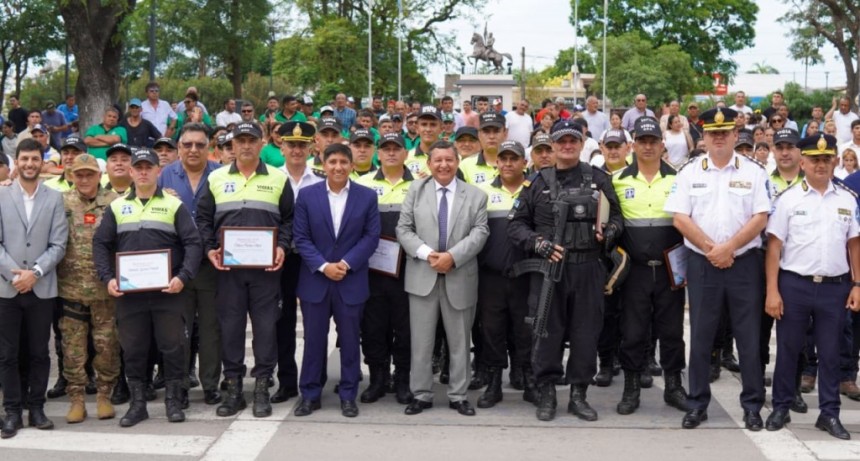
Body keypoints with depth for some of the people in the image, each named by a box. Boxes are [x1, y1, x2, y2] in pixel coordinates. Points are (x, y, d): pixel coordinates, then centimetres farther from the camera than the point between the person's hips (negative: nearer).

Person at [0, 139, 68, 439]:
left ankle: (36, 408, 17)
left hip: (42, 288, 0)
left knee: (39, 352, 7)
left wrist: (35, 272, -12)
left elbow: (58, 245, -1)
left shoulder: (54, 199, 5)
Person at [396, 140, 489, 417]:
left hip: (460, 277, 0)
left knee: (459, 341, 8)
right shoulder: (416, 190, 6)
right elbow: (404, 229, 1)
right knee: (421, 340, 4)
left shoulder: (475, 195, 5)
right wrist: (426, 253, -15)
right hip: (423, 275, 0)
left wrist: (452, 256, -18)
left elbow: (479, 232, -5)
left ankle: (458, 396, 18)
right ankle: (421, 395, 14)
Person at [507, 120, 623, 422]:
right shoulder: (538, 182, 7)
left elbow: (616, 217, 13)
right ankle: (546, 394, 13)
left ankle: (578, 394, 17)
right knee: (547, 331, 2)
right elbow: (516, 224, 6)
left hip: (588, 269, 1)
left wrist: (607, 233, -9)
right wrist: (539, 244, -10)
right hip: (548, 268, -1)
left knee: (586, 332, 5)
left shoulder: (598, 180, 9)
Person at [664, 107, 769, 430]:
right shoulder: (689, 172, 4)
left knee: (749, 336, 3)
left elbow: (760, 218, -4)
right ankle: (697, 404, 14)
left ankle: (752, 405, 12)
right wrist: (711, 249, -11)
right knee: (700, 335, 6)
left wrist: (729, 247, -14)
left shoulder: (754, 172, 3)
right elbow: (680, 218, -3)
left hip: (744, 262, 0)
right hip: (702, 263, 1)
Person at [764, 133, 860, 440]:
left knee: (830, 353, 10)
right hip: (794, 286, -2)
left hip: (835, 288, 2)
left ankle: (829, 413, 21)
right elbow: (774, 247, -4)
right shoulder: (788, 199, -3)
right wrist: (772, 291, -8)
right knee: (788, 349, 8)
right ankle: (781, 408, 21)